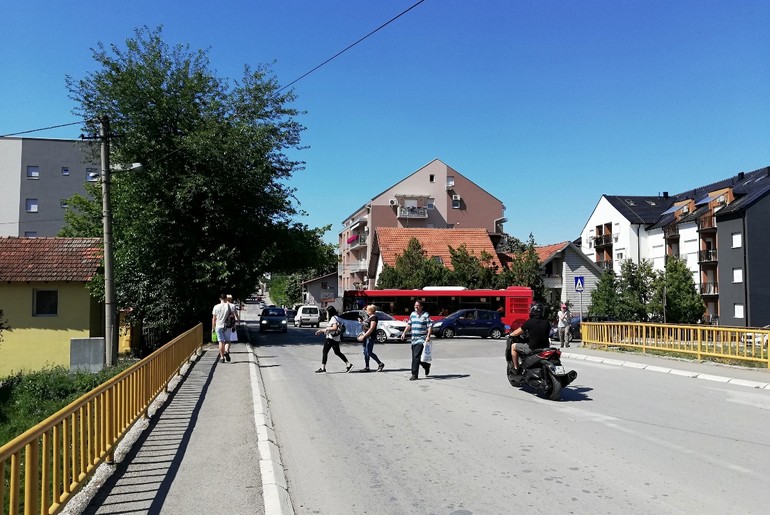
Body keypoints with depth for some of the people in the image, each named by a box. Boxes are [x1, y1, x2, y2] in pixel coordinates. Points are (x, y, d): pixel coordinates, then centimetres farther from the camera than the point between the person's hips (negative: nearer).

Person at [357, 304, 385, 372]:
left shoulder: (374, 317, -13)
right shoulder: (368, 317, 15)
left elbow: (371, 328, -20)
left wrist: (364, 336, -23)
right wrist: (361, 321, 7)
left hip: (370, 337, -9)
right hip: (366, 336, 9)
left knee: (369, 352, -9)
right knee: (365, 352, 8)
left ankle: (380, 364, 2)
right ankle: (367, 367, 13)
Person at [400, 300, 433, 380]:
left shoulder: (425, 315, -5)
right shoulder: (412, 314, 13)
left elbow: (430, 326, -8)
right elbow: (409, 325, 23)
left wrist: (428, 336, -18)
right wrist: (404, 333, 14)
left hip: (421, 339, -7)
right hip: (413, 339, 7)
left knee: (416, 357, -13)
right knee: (414, 357, 10)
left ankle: (414, 374, -8)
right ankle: (426, 366, 34)